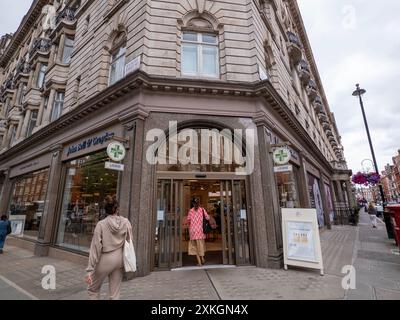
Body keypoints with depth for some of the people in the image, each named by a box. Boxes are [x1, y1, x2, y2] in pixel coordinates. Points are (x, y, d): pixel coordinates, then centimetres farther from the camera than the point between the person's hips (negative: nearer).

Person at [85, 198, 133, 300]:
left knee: (93, 289, 24)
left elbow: (96, 247, -11)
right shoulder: (126, 222, -7)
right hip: (120, 259, 3)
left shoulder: (101, 224, -12)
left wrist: (90, 270, -7)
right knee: (115, 294, 16)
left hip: (105, 259, -2)